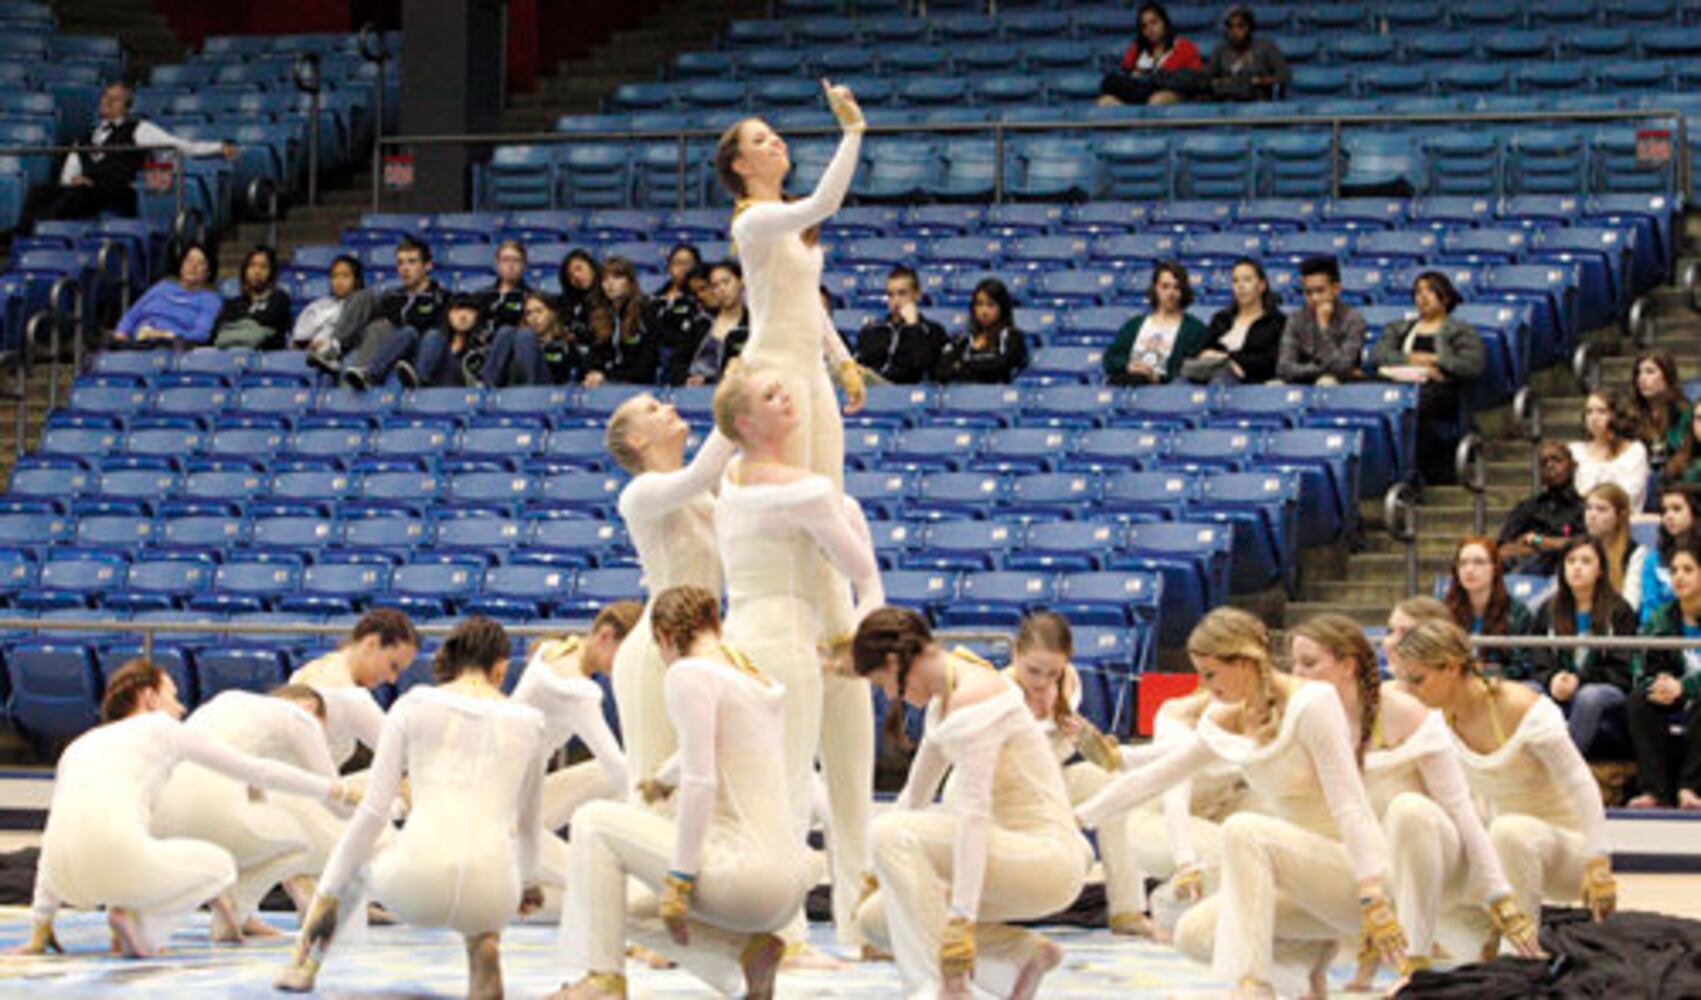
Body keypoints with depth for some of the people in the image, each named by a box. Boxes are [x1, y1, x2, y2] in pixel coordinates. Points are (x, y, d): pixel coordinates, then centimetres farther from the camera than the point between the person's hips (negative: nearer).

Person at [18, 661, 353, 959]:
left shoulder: (79, 745, 29)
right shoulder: (162, 729, 17)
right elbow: (255, 771, 20)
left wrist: (41, 924, 31)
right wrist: (335, 791, 29)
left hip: (66, 878, 6)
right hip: (118, 861, -6)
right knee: (219, 864, 23)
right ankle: (139, 923, 0)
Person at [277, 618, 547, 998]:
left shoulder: (414, 706, 9)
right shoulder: (527, 722, 15)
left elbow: (373, 813, 6)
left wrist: (326, 896, 12)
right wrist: (527, 880, 49)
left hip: (416, 884, -1)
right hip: (493, 897, 1)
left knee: (355, 855, 35)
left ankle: (304, 965, 37)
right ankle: (483, 943, 10)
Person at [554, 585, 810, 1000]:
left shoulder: (689, 674, -7)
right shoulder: (765, 681, 18)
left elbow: (700, 783, -16)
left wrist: (678, 881, -14)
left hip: (747, 873, -8)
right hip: (792, 881, 9)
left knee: (594, 823, 5)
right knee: (627, 909, 24)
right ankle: (748, 949, 6)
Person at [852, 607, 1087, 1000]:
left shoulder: (971, 698, -18)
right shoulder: (946, 696, 13)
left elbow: (974, 812, -27)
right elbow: (916, 794, 25)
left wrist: (961, 920, -32)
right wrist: (881, 872, 28)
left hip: (1048, 858, -10)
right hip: (1017, 854, 10)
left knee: (891, 834, -24)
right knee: (877, 918, 7)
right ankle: (1023, 956, 4)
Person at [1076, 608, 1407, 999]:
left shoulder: (1312, 704, -14)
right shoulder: (1223, 721, 7)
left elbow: (1350, 807, -20)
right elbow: (1148, 778, 13)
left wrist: (1373, 902, -25)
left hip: (1351, 873, -8)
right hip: (1298, 879, 8)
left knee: (1243, 829, -30)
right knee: (1193, 935, -8)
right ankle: (1314, 953, 9)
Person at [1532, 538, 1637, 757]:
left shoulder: (1619, 612, 3)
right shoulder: (1548, 612, 15)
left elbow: (1621, 671, -3)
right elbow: (1540, 664, 10)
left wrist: (1580, 681, -17)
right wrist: (1552, 681, -13)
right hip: (1560, 695, 4)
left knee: (1589, 696, -38)